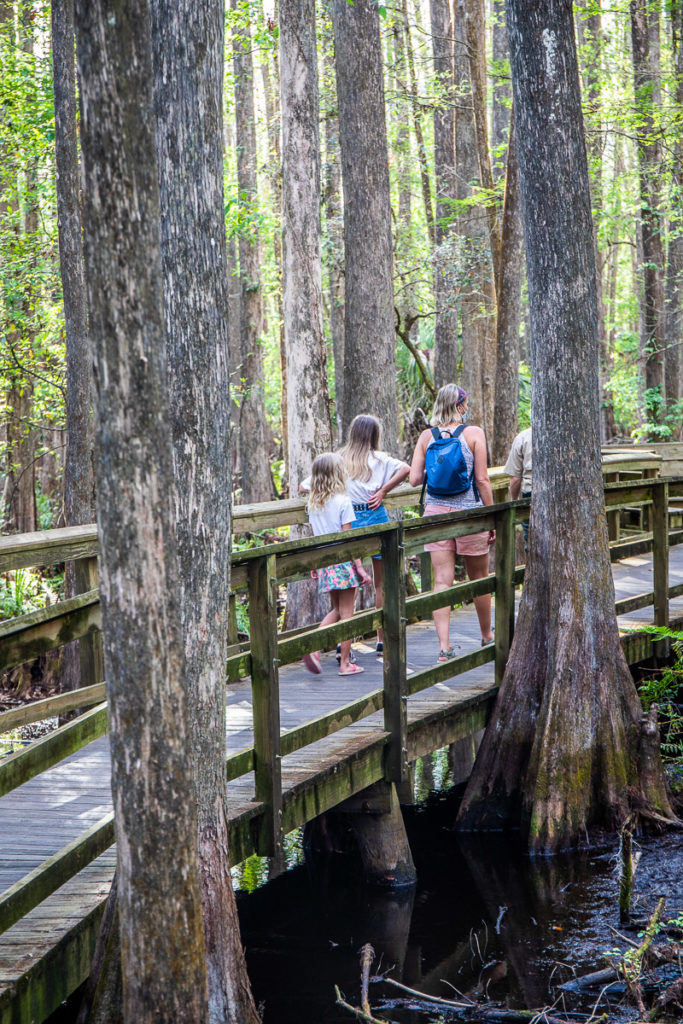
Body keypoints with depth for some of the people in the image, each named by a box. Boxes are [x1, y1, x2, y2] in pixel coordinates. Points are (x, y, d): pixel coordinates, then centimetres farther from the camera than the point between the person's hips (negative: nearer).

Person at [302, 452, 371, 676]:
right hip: (343, 564, -6)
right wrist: (359, 567, -9)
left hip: (325, 564, 6)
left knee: (337, 610, 19)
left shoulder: (313, 504, 5)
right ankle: (345, 664, 6)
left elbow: (314, 537, 10)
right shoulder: (342, 502, -12)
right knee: (346, 613, 2)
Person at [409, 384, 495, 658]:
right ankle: (487, 636, 31)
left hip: (436, 510, 2)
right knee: (479, 578, 14)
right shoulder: (473, 434, -5)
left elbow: (415, 479, -1)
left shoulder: (427, 436, 2)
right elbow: (482, 479, -8)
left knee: (442, 581, 1)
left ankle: (444, 646, -7)